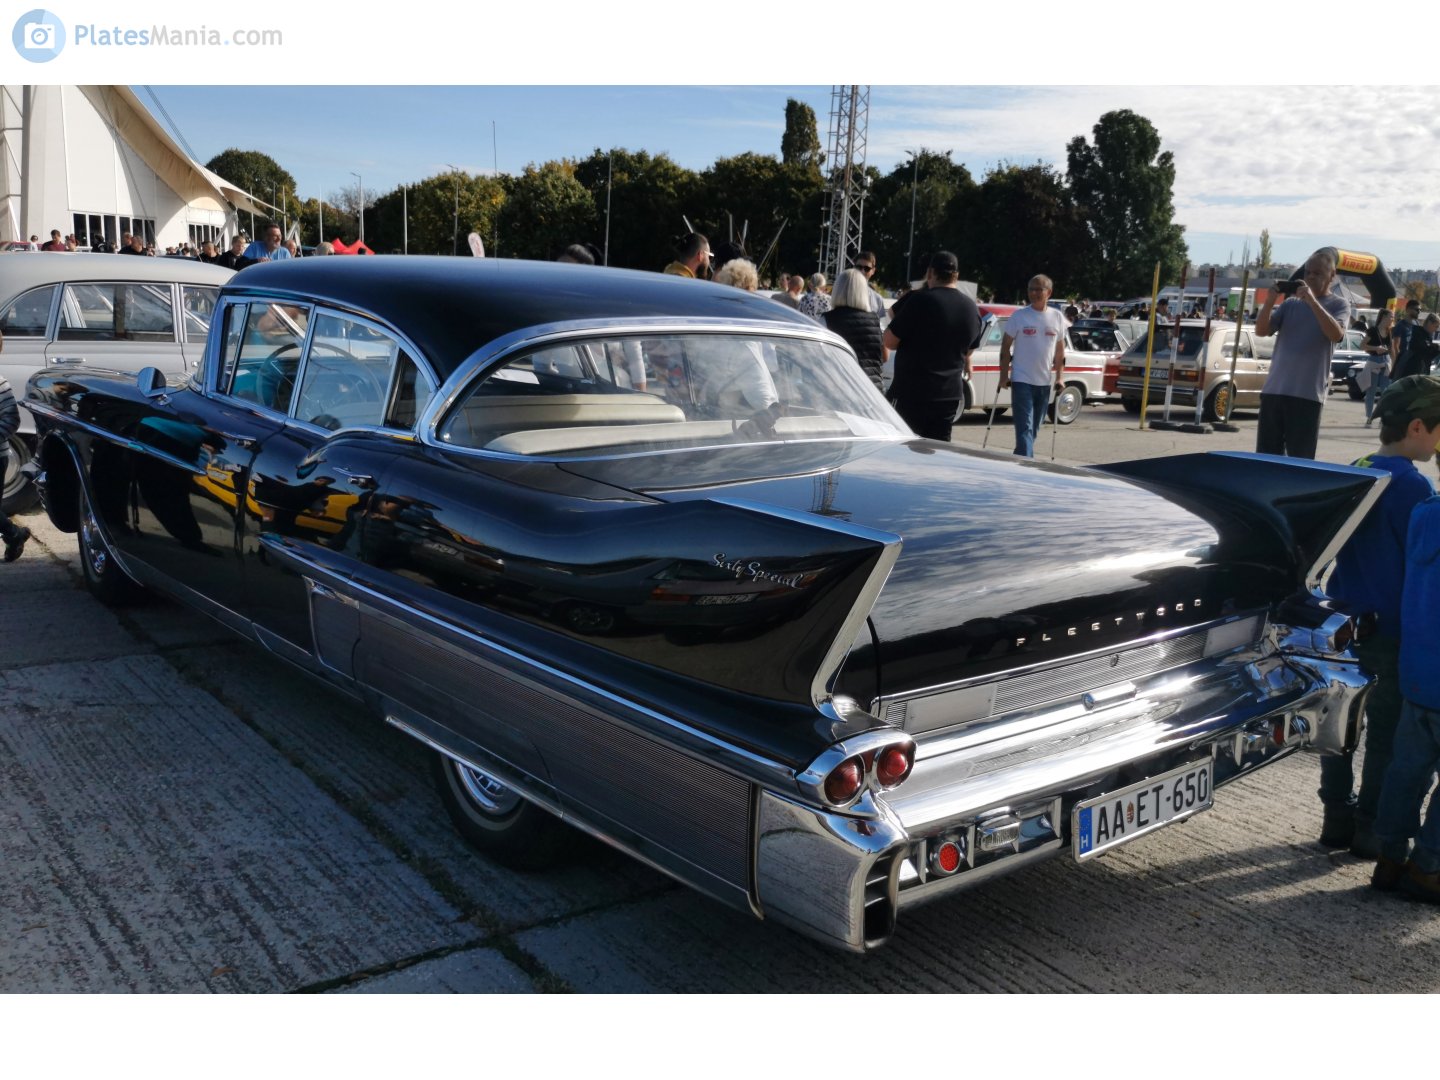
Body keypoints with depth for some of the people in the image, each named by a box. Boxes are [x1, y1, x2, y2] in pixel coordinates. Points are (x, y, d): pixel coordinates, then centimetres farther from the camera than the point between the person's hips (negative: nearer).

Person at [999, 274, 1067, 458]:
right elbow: (1005, 347, 0)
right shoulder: (1018, 316, -3)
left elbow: (1060, 350, 11)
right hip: (1022, 380, -4)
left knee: (1034, 428, 13)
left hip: (1045, 382, 4)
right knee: (1025, 427, -11)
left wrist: (1059, 377, 6)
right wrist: (1004, 376, -7)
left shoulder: (1057, 318, 5)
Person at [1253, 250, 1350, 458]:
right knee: (1264, 457, 6)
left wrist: (1312, 300, -18)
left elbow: (1336, 334, -15)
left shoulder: (1338, 304, 4)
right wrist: (1270, 299, -7)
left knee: (1300, 460, -2)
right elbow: (1261, 330, 7)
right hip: (1273, 390, 4)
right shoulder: (1291, 303, 14)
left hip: (1307, 394, -4)